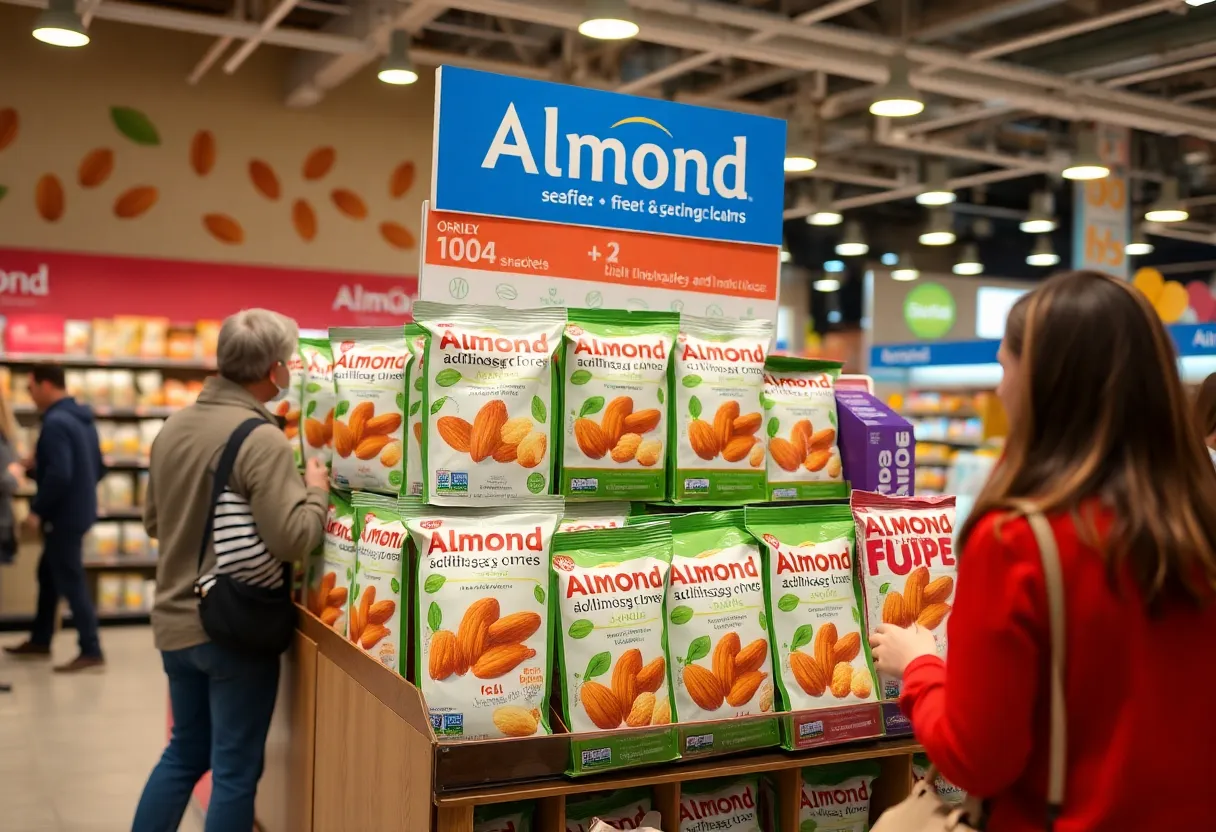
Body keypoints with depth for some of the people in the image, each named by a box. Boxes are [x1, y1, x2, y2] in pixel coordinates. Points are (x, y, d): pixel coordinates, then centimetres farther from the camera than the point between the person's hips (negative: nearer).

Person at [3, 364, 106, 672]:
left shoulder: (55, 422, -20)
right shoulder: (82, 418, 10)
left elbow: (59, 475, -28)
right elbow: (99, 468, 15)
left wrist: (37, 510, -18)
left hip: (63, 515, -10)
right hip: (79, 510, 10)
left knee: (70, 582, -4)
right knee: (48, 574, 21)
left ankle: (91, 652, -1)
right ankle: (40, 640, 32)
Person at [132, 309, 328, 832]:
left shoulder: (173, 426, 5)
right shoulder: (262, 439, -20)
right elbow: (291, 538, -24)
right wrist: (317, 492, -8)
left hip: (175, 620, 8)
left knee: (186, 751, 23)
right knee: (235, 768, 5)